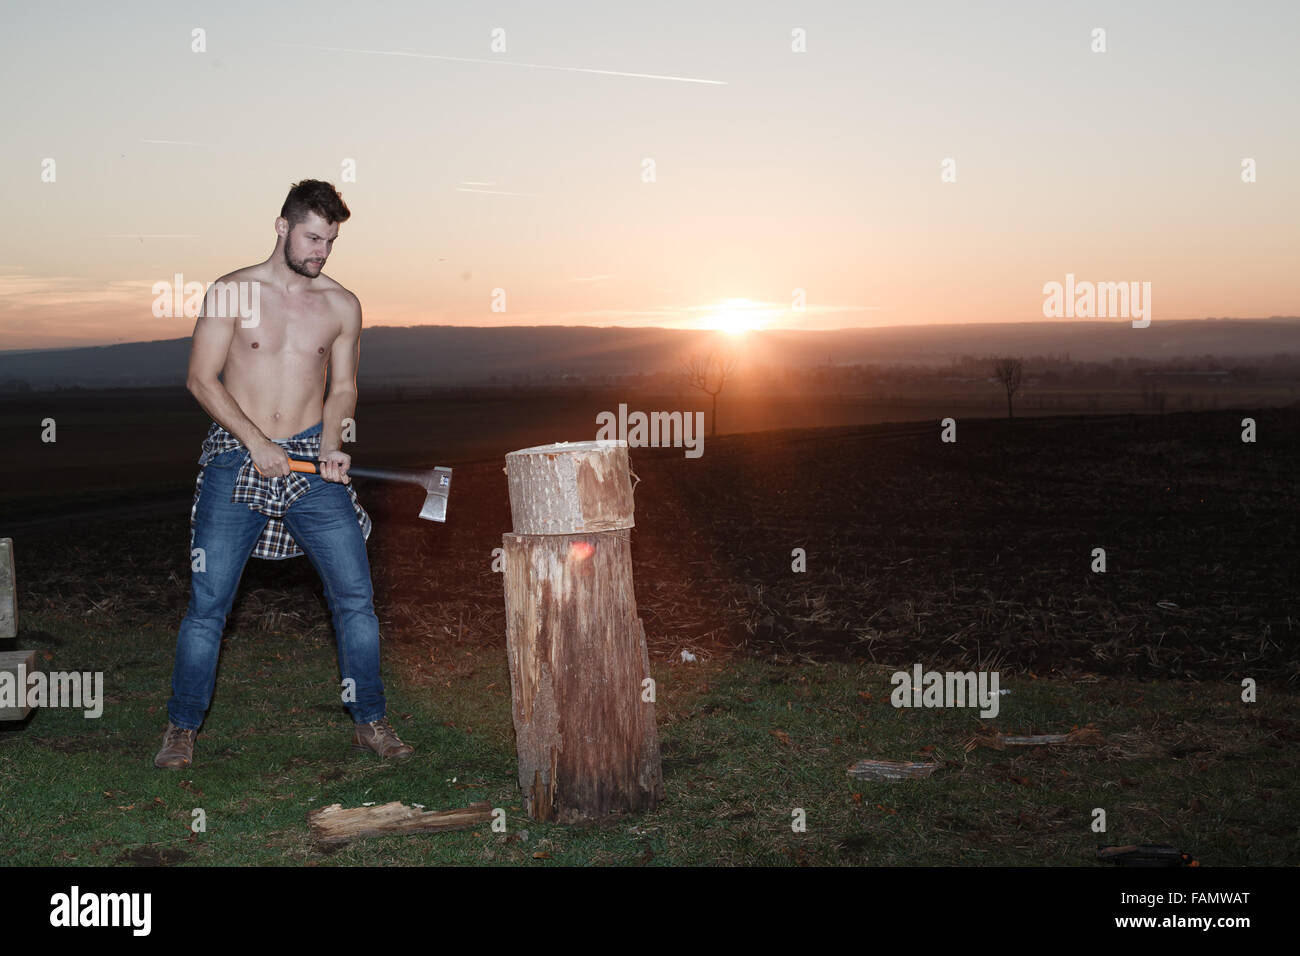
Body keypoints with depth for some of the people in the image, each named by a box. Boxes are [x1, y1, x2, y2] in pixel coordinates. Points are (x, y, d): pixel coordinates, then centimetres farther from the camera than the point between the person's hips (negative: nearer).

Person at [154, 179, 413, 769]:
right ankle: (181, 729, 14)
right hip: (236, 457, -2)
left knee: (355, 594, -1)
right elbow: (201, 379, -2)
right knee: (208, 602, -1)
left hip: (311, 460, 2)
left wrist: (331, 446, -6)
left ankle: (369, 721, 12)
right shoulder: (232, 293, 0)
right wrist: (256, 440, -12)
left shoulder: (341, 306, 7)